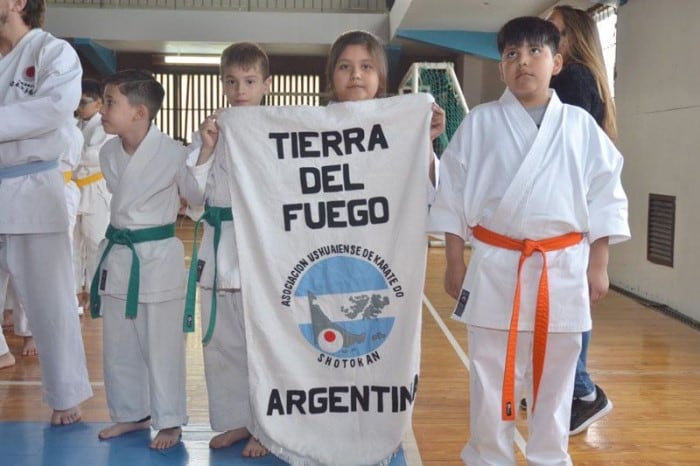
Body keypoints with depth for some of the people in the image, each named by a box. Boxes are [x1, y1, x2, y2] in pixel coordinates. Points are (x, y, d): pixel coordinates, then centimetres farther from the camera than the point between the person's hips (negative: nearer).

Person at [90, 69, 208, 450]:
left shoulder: (172, 152, -17)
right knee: (118, 344, 16)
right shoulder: (108, 152, 1)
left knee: (162, 346, 4)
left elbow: (199, 194, -5)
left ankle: (169, 421, 22)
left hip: (158, 256, -6)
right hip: (118, 254, 6)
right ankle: (131, 413, 34)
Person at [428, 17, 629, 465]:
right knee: (491, 381, 7)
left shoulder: (580, 125, 4)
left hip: (563, 269, 1)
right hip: (497, 268, -1)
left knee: (555, 378, 13)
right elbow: (453, 196, 3)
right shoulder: (480, 123, 1)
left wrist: (599, 265, 3)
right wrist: (454, 264, 1)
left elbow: (606, 197, 7)